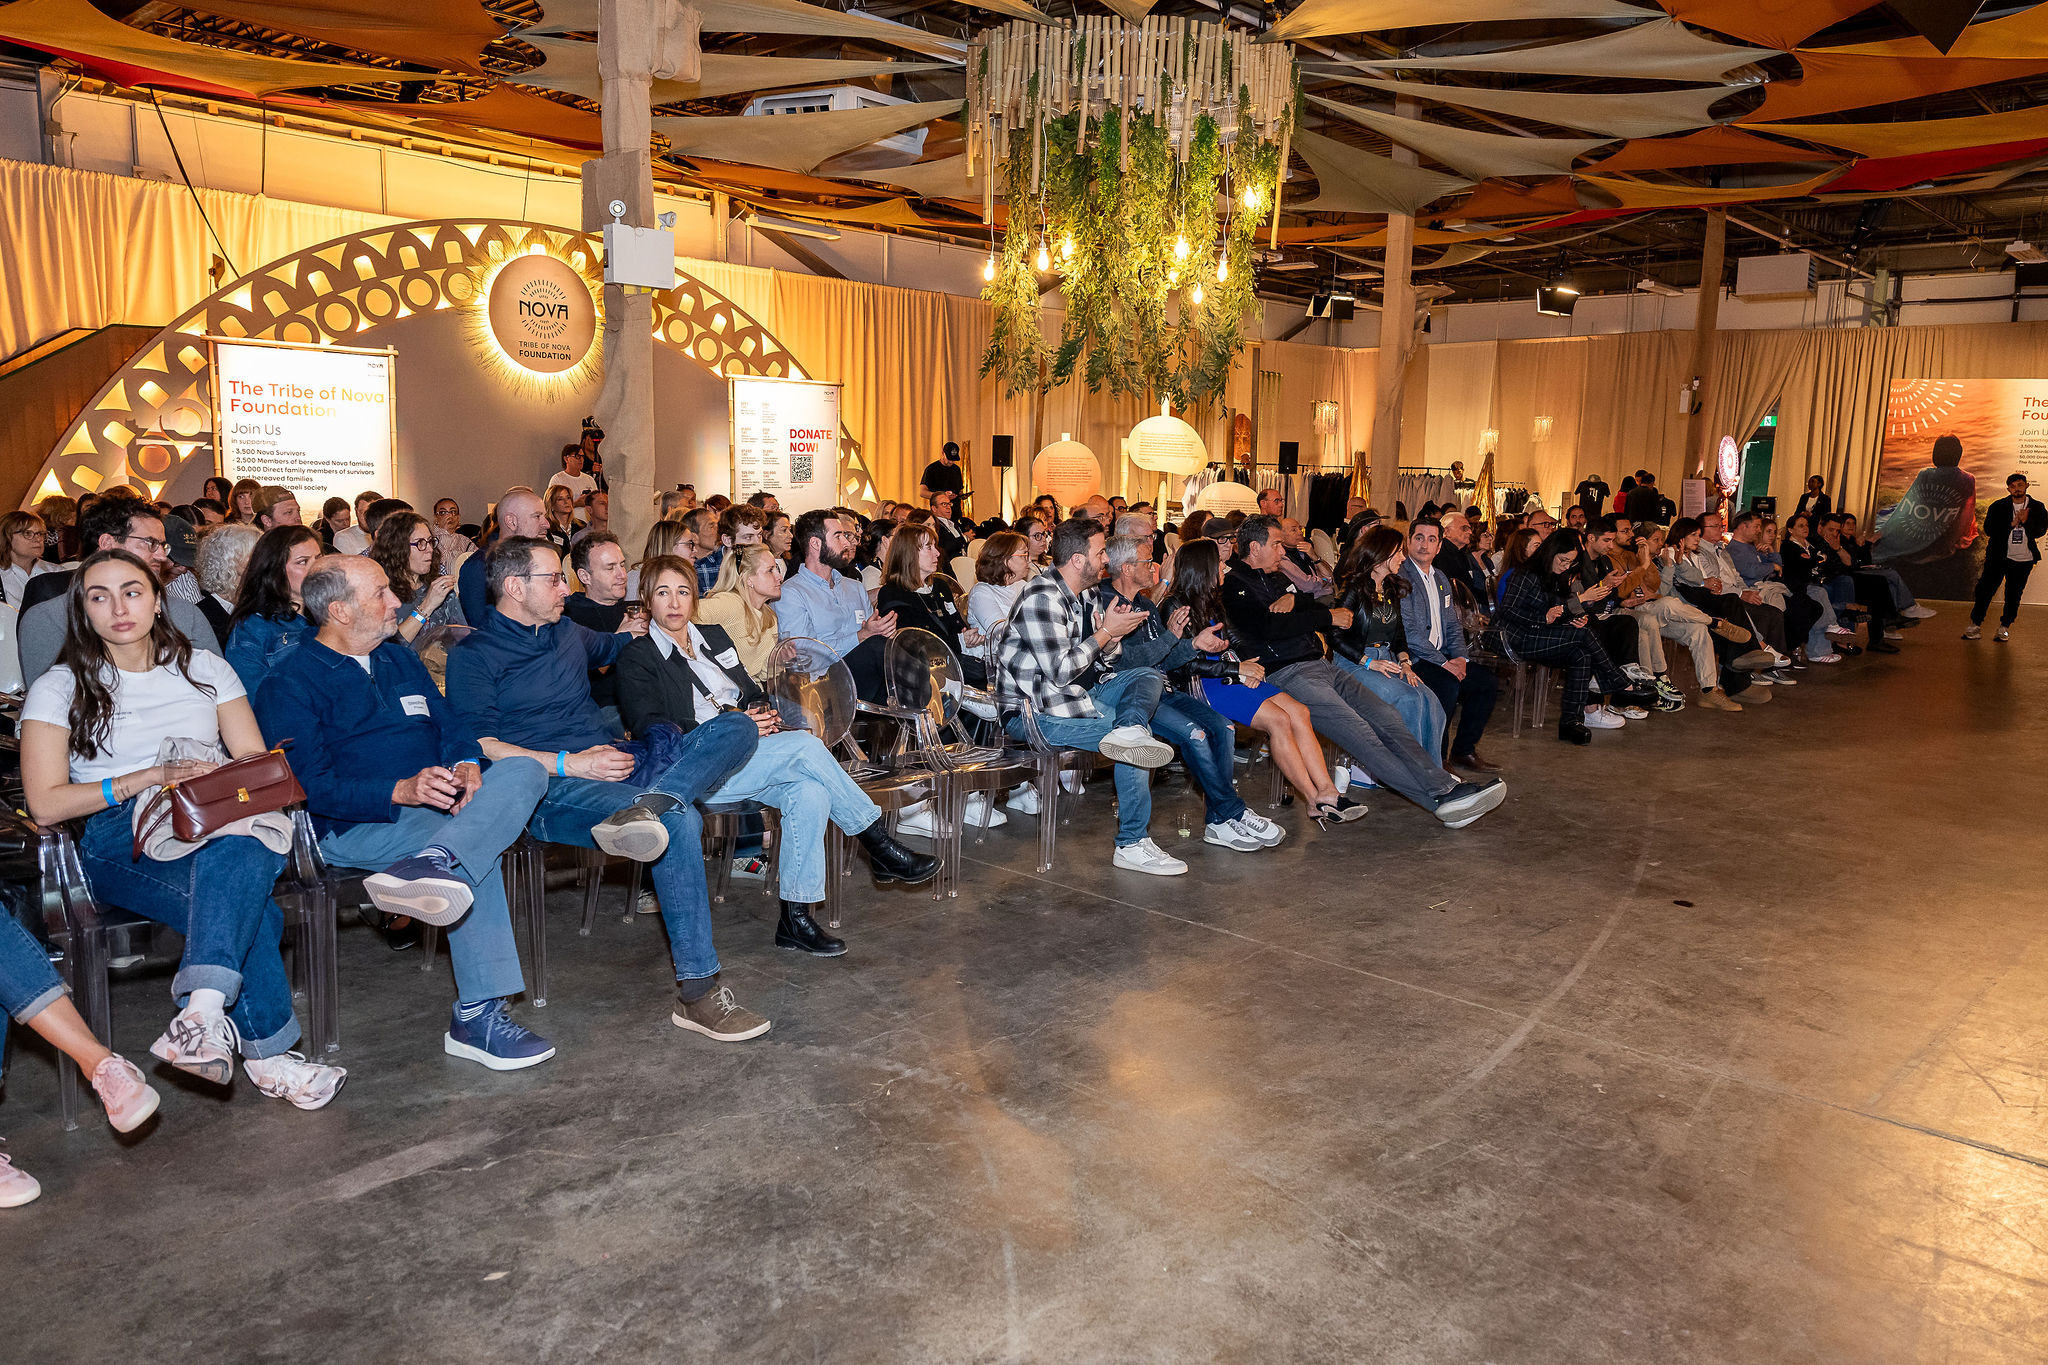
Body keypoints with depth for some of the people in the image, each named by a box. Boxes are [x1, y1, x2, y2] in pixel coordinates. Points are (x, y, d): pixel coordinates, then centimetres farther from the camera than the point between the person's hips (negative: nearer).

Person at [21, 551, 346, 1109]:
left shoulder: (204, 667, 18)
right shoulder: (60, 689, 9)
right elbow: (45, 803, -2)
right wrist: (153, 777, -12)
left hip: (219, 829, 3)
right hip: (122, 843, -2)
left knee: (243, 853, -40)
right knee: (252, 912, -35)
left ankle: (202, 1012, -47)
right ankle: (266, 1055, -31)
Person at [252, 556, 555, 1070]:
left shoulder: (400, 658, 22)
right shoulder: (288, 684, 0)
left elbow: (449, 727, 18)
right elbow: (311, 787, -11)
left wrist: (466, 765, -8)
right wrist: (402, 791, -25)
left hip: (438, 805, 6)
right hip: (358, 827, -6)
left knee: (525, 770, -25)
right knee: (478, 853, -34)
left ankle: (434, 864, -46)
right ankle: (476, 1017, -35)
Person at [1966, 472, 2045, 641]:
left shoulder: (2037, 508, 5)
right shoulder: (1998, 507, 2)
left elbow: (2040, 531, -2)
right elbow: (1989, 530, -6)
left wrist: (2026, 521, -18)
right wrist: (2012, 524, -15)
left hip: (2023, 560, 1)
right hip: (1999, 557, -1)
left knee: (2014, 595, 5)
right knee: (1985, 590, -3)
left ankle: (2005, 627, 15)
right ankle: (1976, 626, 6)